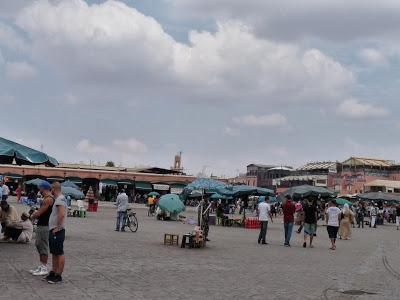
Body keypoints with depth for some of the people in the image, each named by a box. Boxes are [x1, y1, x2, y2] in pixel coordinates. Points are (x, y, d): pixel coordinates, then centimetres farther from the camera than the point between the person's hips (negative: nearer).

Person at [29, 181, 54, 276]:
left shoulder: (48, 199, -18)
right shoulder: (46, 198, 15)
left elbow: (39, 213, -18)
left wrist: (32, 216, 0)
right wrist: (35, 214, 5)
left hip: (45, 226, -11)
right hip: (41, 225, 11)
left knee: (43, 247, -4)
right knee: (38, 245, 16)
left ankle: (44, 268, 3)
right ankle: (41, 266, 23)